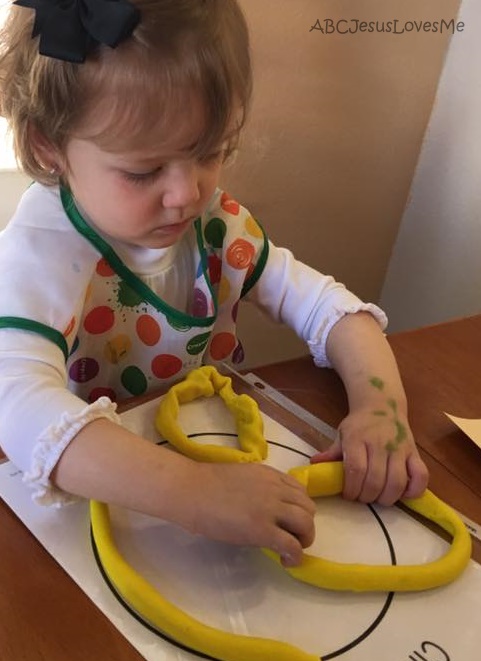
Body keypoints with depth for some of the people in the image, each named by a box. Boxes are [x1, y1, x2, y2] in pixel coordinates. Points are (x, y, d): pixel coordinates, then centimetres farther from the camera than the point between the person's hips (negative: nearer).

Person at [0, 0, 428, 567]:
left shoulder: (214, 223, -5)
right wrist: (194, 493, -50)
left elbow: (322, 303, -1)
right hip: (104, 498, -5)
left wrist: (381, 403, -20)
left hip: (227, 452, 5)